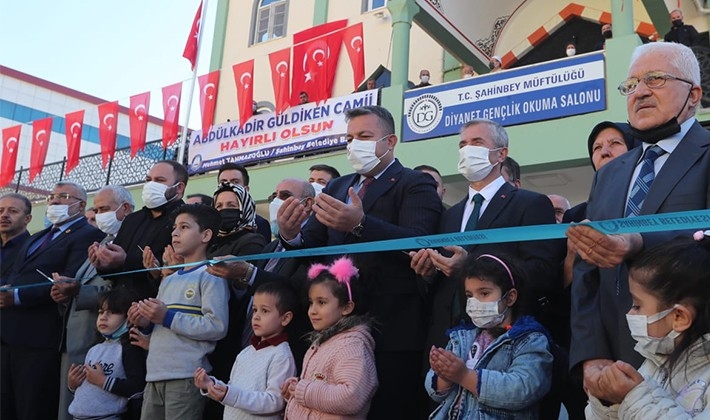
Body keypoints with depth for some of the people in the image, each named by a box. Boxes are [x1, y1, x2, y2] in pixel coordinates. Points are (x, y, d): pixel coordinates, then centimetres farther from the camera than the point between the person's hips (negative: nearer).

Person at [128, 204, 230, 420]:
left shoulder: (210, 275, -5)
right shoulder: (169, 280, 21)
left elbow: (217, 326, -16)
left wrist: (168, 317, -16)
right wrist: (146, 323, 5)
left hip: (186, 377, -7)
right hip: (155, 376, 8)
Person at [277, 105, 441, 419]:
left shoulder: (415, 185, -2)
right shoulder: (336, 187, 18)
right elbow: (314, 246, 9)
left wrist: (360, 224, -33)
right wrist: (291, 236, -13)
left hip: (392, 330, -5)